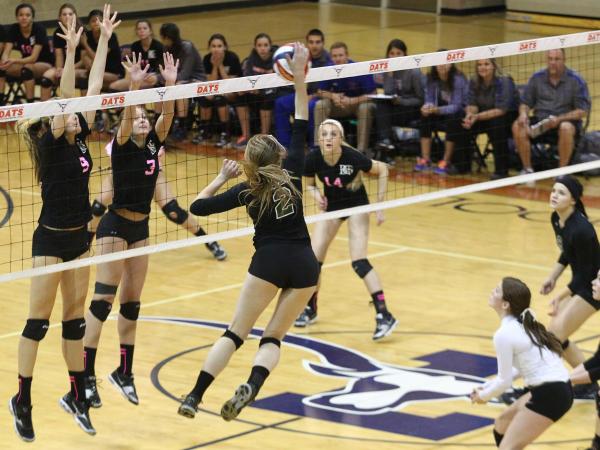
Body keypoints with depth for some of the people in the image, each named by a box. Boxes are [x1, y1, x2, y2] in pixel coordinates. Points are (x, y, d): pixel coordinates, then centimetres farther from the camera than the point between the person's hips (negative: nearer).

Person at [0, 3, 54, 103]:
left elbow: (34, 57, -27)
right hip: (26, 64, 5)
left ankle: (30, 104, -28)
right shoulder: (13, 29, -9)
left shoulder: (39, 29, -21)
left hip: (45, 64, -5)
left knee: (27, 68, -36)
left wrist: (14, 61, -43)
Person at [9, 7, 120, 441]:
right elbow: (65, 96, -25)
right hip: (51, 239, -7)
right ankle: (22, 400, 6)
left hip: (79, 238, 7)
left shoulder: (79, 139, 5)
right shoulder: (51, 144, -12)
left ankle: (77, 396, 19)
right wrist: (71, 50, -30)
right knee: (39, 321, -2)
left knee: (75, 318, 12)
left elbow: (94, 88, 6)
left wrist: (104, 39, 5)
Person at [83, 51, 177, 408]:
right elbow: (125, 116, -26)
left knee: (132, 302, 9)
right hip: (116, 225, -6)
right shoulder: (123, 145, -9)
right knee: (103, 299, -10)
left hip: (141, 227, 6)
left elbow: (167, 115, -8)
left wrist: (170, 84, -22)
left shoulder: (153, 143, 6)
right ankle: (87, 375, -11)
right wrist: (135, 85, -40)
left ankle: (124, 372, 16)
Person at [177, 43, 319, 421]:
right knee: (274, 337, 6)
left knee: (236, 333, 4)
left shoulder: (248, 191, 0)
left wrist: (222, 177, 16)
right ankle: (251, 388, -22)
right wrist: (299, 77, 8)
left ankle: (195, 397, -5)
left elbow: (199, 206, 4)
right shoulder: (293, 173, 2)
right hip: (305, 264, 2)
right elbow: (301, 126, 8)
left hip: (269, 262, -2)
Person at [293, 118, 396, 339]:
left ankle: (384, 315, -14)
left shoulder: (352, 157, -30)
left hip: (356, 205, -4)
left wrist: (380, 206, -13)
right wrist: (316, 193, -25)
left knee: (358, 261, -17)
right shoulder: (313, 158, -22)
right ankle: (310, 309, 22)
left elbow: (382, 170, -13)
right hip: (331, 206, 4)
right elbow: (309, 184, -1)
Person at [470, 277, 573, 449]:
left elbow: (504, 381, -10)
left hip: (549, 395, -10)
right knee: (501, 426, 25)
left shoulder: (504, 334, -14)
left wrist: (484, 396, 9)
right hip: (558, 388, 10)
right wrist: (487, 386, 18)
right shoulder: (525, 324, 12)